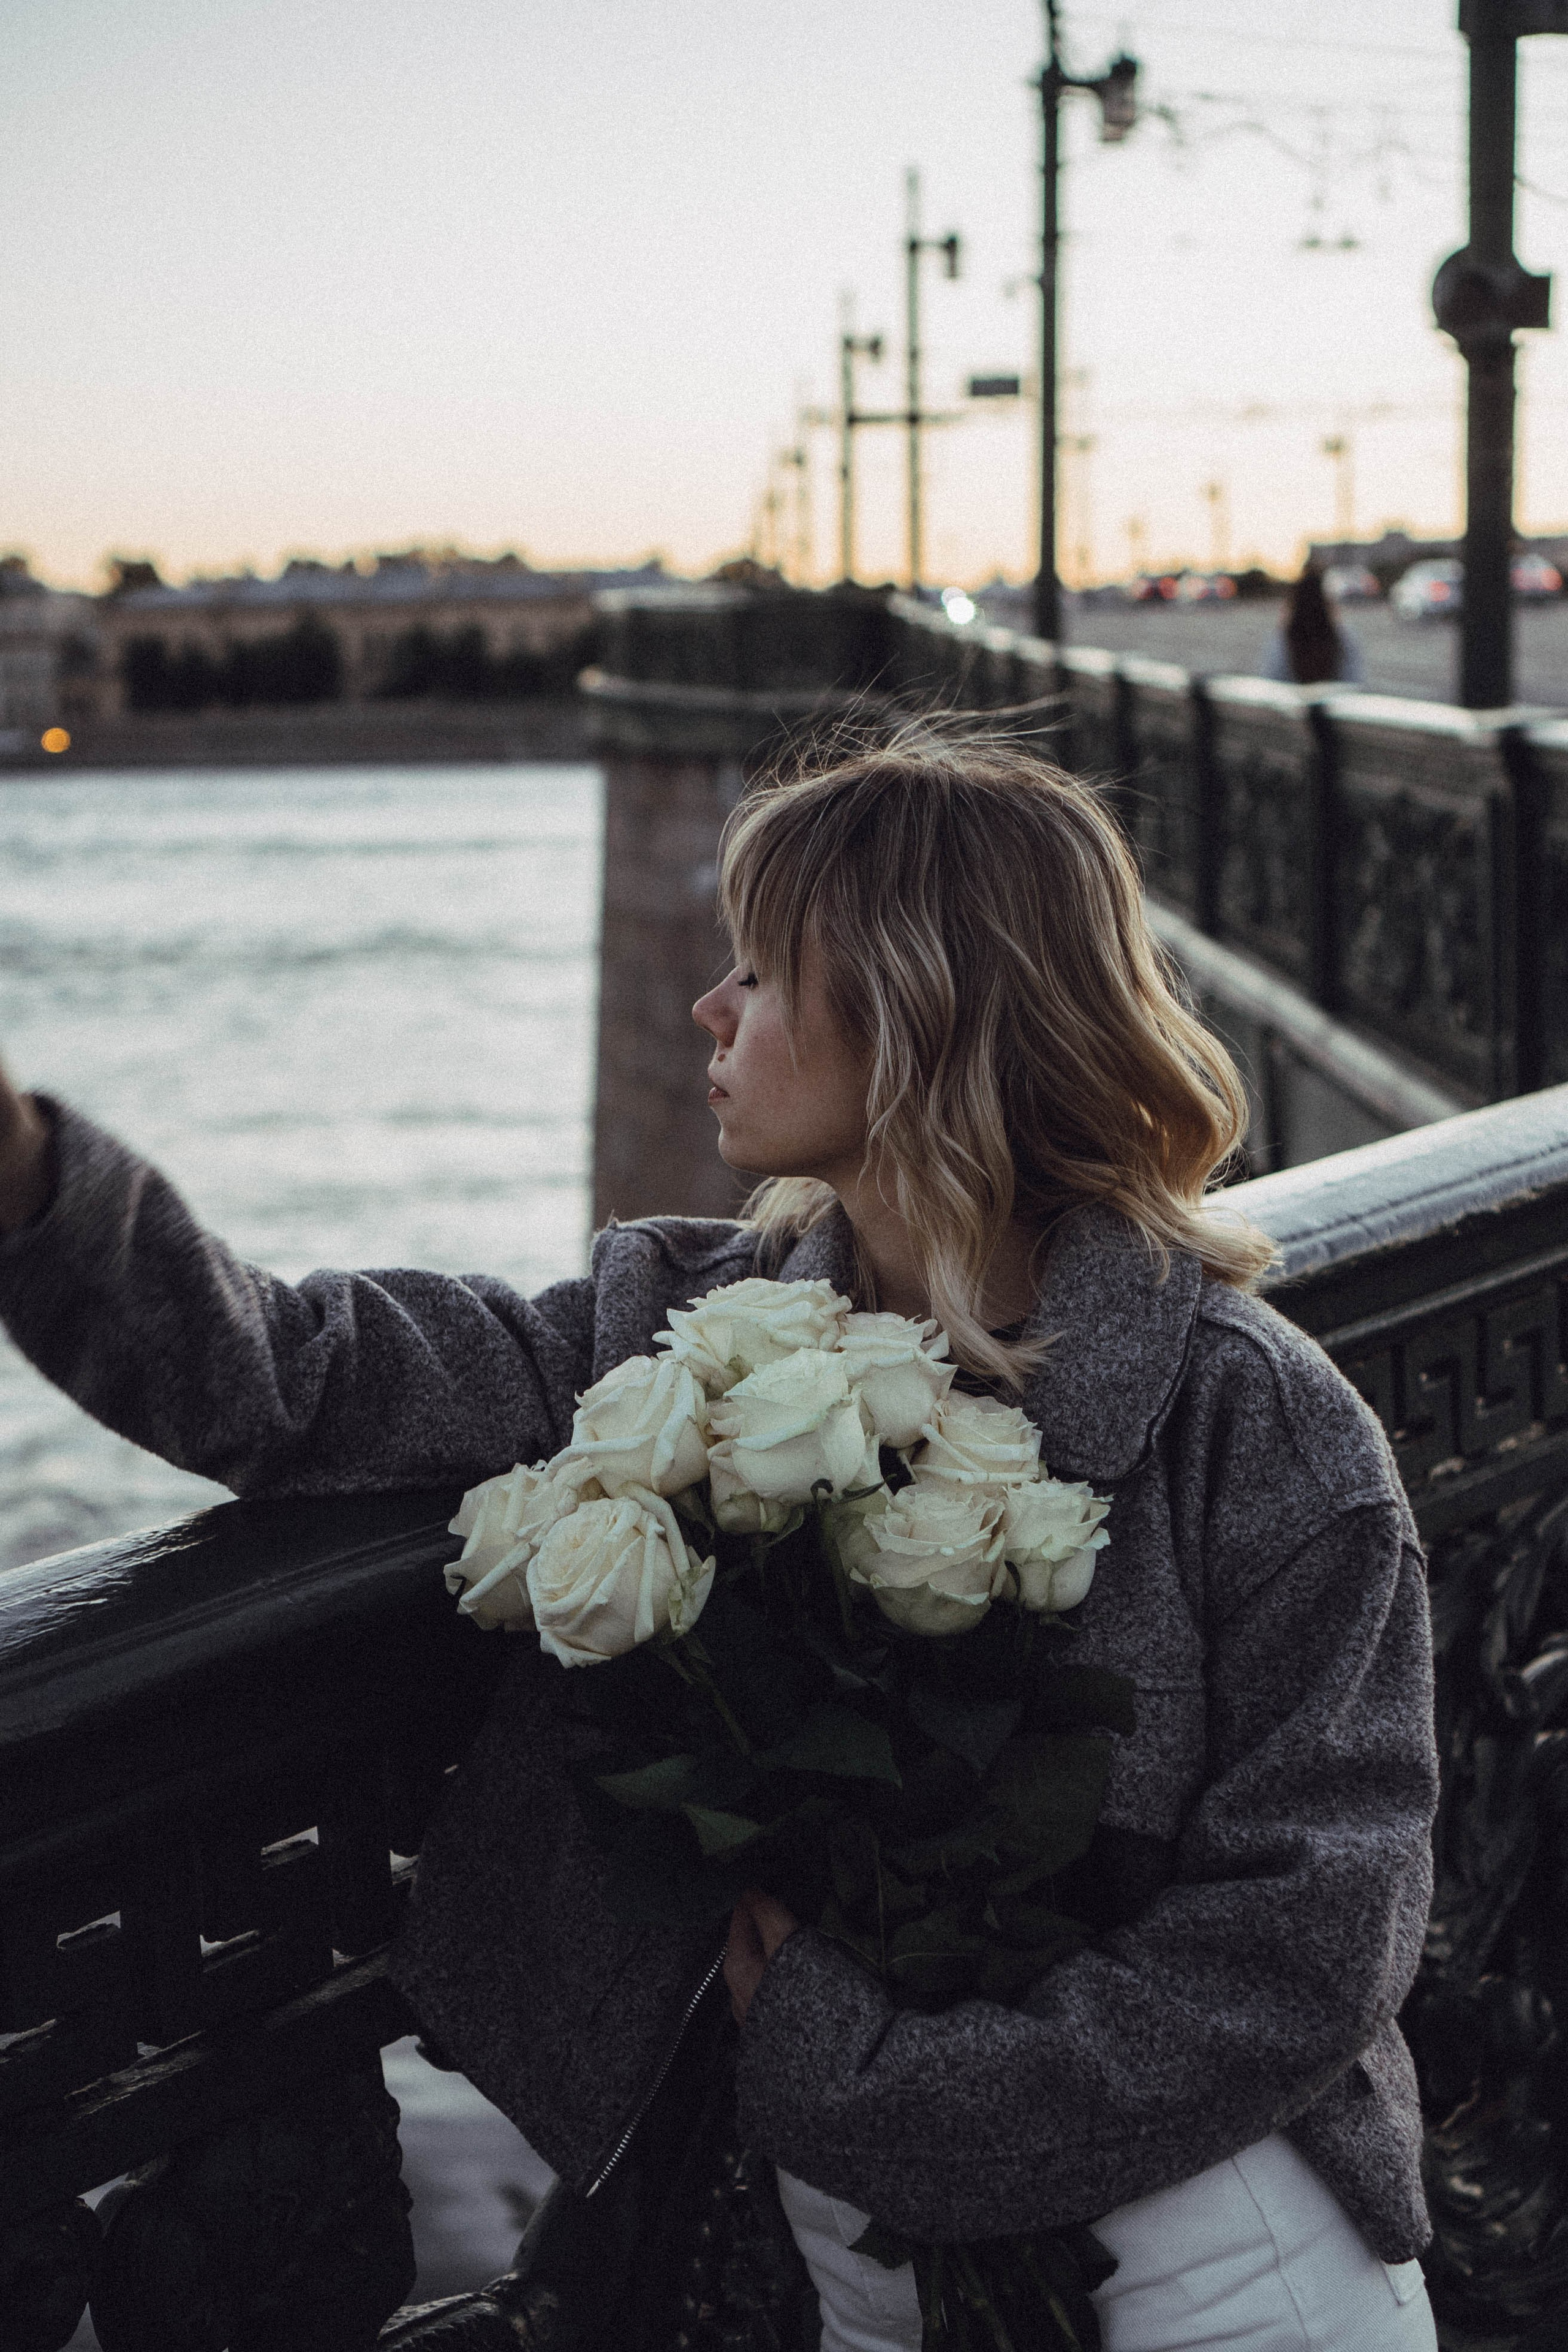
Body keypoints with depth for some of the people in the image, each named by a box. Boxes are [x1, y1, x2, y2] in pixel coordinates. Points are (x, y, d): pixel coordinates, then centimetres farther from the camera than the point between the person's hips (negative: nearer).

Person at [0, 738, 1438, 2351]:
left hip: (1190, 2163, -3)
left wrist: (862, 2083, -15)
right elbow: (284, 1383, -2)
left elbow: (1308, 1943, -14)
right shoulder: (685, 1327, 2)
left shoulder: (1260, 1432, -12)